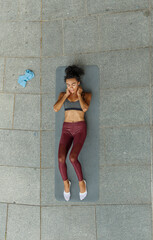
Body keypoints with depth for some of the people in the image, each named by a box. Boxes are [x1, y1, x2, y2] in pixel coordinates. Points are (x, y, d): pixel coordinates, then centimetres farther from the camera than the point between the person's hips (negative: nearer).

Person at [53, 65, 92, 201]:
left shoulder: (87, 95, 5)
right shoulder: (63, 95, 12)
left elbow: (85, 108, -16)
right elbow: (56, 108, -6)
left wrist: (79, 94, -5)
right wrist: (67, 94, -4)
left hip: (80, 128, -2)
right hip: (67, 129, 3)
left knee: (72, 158, -24)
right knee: (61, 159, -19)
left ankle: (81, 182, 0)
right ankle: (66, 183, 7)